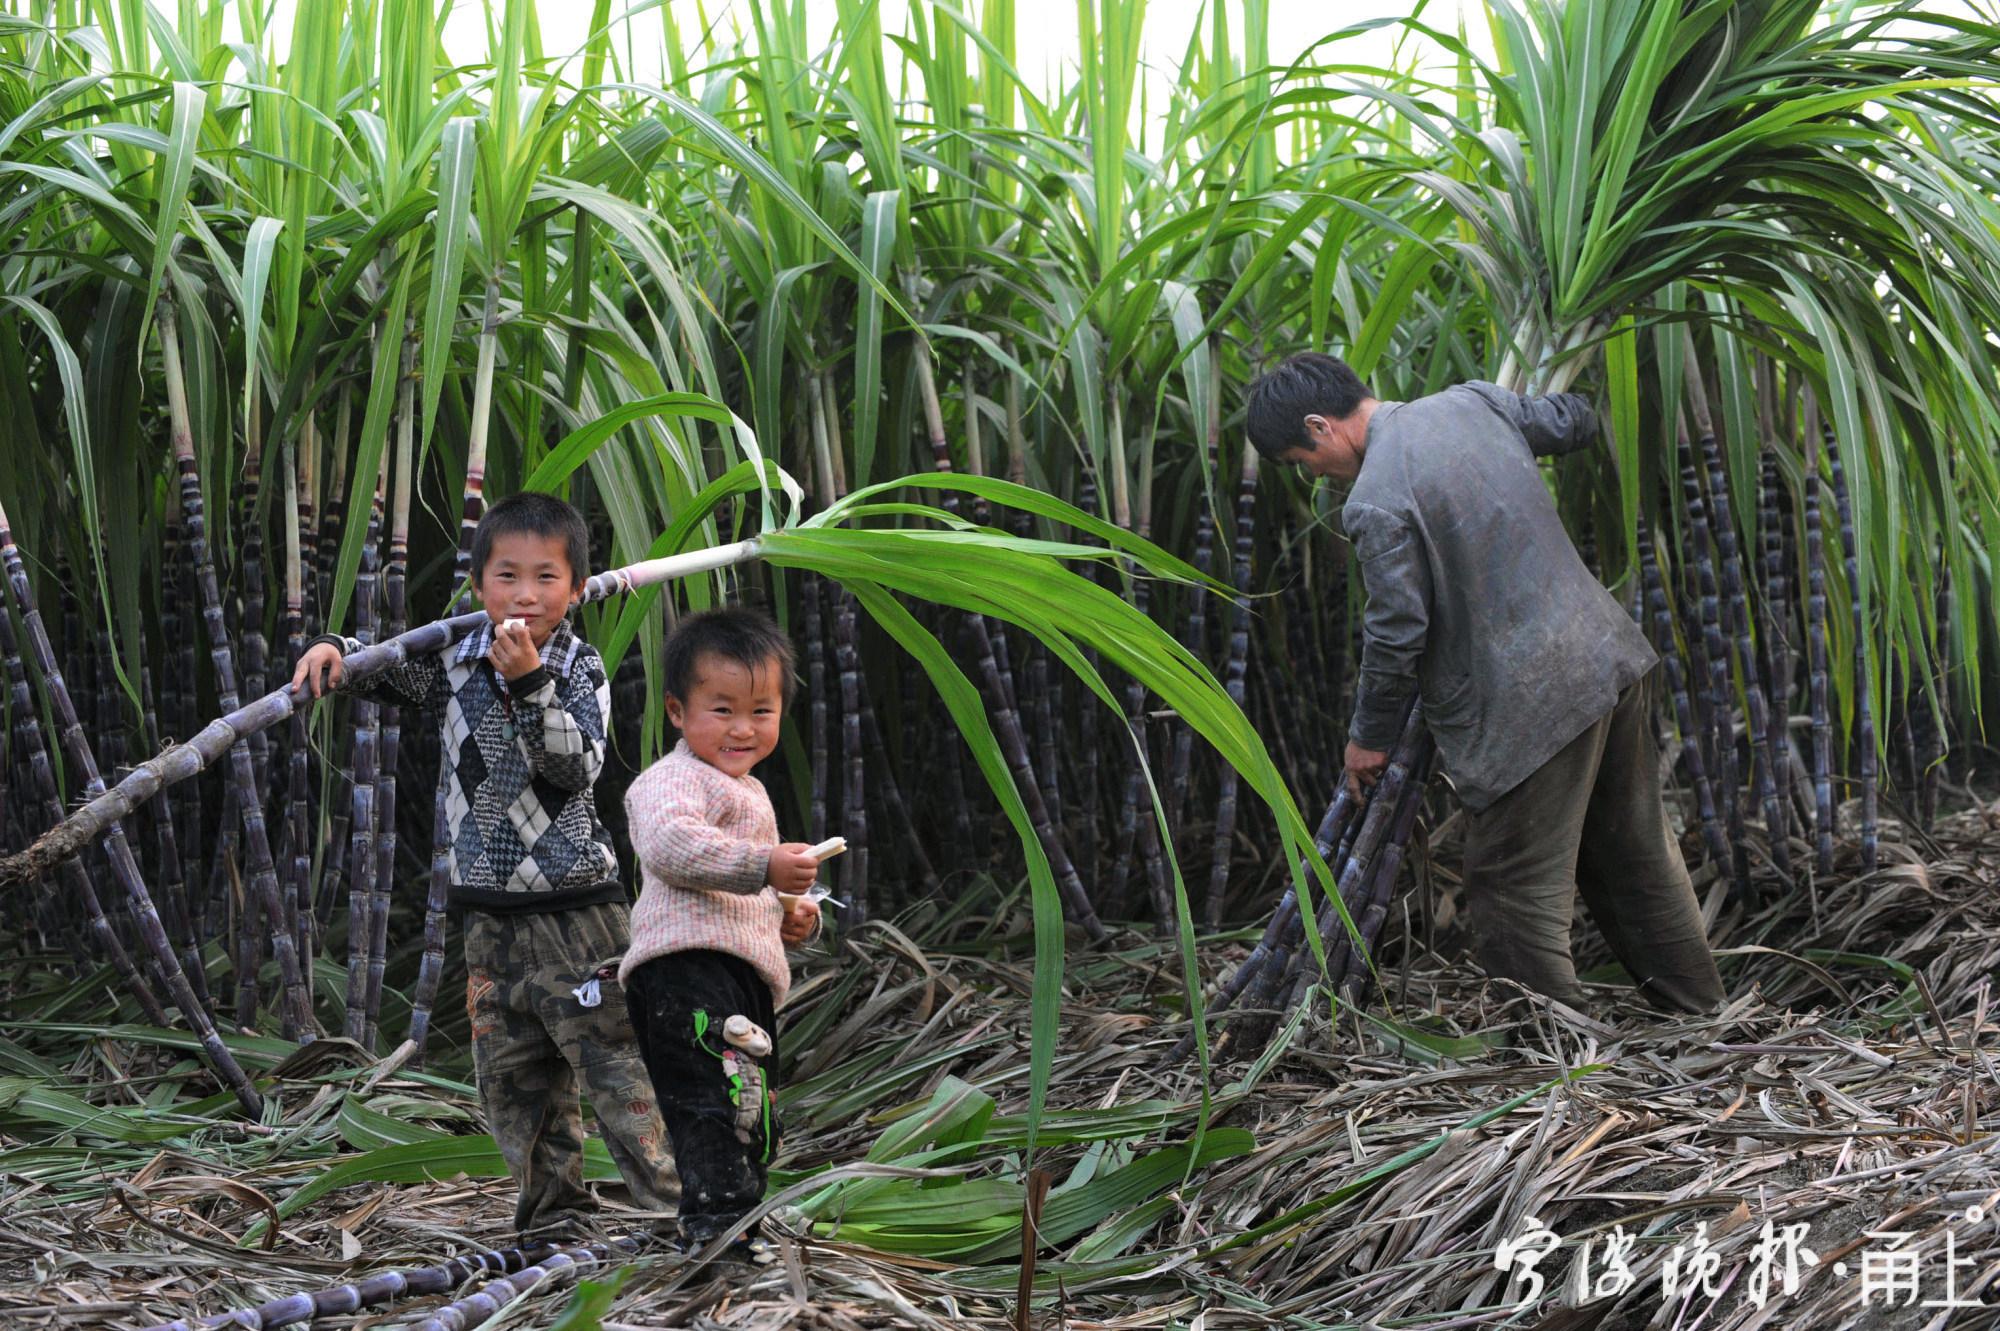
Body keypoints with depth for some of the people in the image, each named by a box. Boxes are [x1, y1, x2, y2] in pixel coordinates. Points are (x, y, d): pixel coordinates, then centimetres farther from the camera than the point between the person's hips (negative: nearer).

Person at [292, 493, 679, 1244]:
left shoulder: (581, 668, -7)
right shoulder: (454, 662, 5)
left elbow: (578, 767, -22)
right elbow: (383, 673, 22)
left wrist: (530, 684, -31)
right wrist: (334, 651, 2)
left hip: (575, 909, -5)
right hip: (489, 915, 6)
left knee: (617, 1067, -6)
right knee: (514, 1084, 12)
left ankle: (679, 1213, 0)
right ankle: (554, 1222, 23)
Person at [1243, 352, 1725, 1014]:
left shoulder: (1376, 504, -17)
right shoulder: (1473, 400, 5)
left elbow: (1396, 632, -15)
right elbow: (1574, 421, 20)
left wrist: (1369, 737, 1)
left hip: (1531, 704, -9)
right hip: (1612, 656, 9)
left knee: (1517, 892, 3)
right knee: (1638, 858, 21)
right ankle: (1698, 1016, 33)